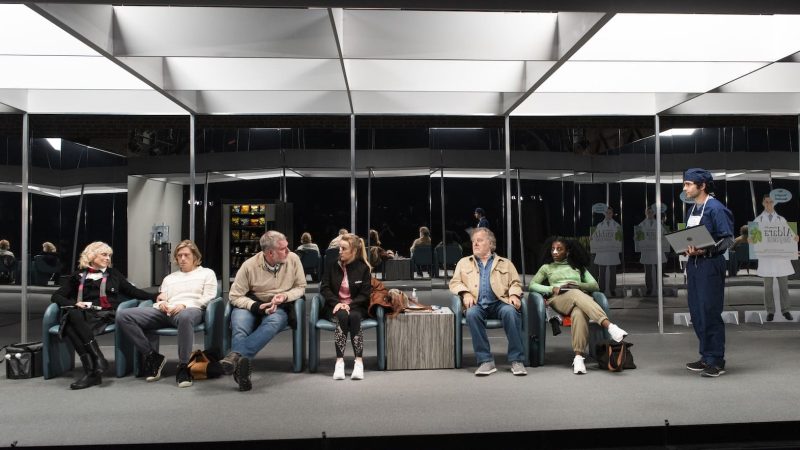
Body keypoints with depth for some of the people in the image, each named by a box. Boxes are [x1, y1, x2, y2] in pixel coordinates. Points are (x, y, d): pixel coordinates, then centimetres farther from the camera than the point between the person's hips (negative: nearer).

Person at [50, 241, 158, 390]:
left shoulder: (113, 274, 26)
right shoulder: (78, 277, 24)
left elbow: (133, 292, 22)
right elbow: (56, 296, 20)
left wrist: (156, 296, 8)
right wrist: (74, 303, 0)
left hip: (107, 315, -1)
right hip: (85, 315, 2)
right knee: (71, 315, -35)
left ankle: (92, 371, -38)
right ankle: (97, 358, -40)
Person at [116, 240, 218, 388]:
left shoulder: (207, 273, 21)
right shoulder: (169, 278, 35)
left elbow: (208, 298, 6)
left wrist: (184, 305, -10)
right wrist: (161, 304, 0)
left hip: (191, 310, -5)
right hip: (166, 312, 5)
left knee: (185, 316, -46)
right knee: (123, 316, -17)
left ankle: (183, 366, -32)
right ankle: (153, 356, -12)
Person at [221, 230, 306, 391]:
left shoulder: (293, 259, -6)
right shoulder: (249, 265, -9)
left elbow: (300, 287, 6)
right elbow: (234, 296, -5)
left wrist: (285, 296, -15)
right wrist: (256, 306, -22)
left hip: (279, 308, 0)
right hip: (252, 305, 0)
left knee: (273, 321, -37)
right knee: (238, 320, -34)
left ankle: (235, 356, -48)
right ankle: (241, 362, -47)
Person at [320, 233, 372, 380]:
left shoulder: (363, 268, 1)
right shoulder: (333, 265, 5)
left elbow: (365, 293, -1)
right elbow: (324, 288, 2)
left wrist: (349, 305, -17)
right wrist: (337, 303, -15)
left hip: (355, 307, 0)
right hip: (335, 307, 0)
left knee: (353, 317, -35)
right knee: (342, 316, -34)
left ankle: (359, 361, -38)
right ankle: (339, 361, -39)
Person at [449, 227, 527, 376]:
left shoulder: (506, 263, 25)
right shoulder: (464, 262, 25)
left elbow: (515, 283, 17)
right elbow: (454, 283, 15)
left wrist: (514, 295, -6)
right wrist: (465, 293, -6)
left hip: (499, 303, 0)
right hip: (477, 304, 0)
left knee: (511, 311, -35)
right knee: (472, 313, -36)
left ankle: (517, 360, -29)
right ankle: (485, 361, -31)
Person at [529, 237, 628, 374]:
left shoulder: (578, 267, 31)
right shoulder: (547, 267, 29)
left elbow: (595, 286, 19)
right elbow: (532, 285, 15)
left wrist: (577, 285, -2)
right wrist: (552, 289, -3)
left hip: (582, 300, 1)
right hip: (558, 299, -1)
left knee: (579, 313, -41)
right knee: (576, 294, -40)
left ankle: (579, 357, -50)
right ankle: (610, 326, -58)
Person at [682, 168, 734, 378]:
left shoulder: (715, 208, -11)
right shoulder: (693, 209, 14)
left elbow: (728, 239, -14)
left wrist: (705, 251, -23)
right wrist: (687, 249, 2)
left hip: (710, 265, -8)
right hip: (694, 264, 8)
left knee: (710, 313, -5)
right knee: (697, 313, 11)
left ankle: (716, 361, 4)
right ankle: (706, 357, 22)